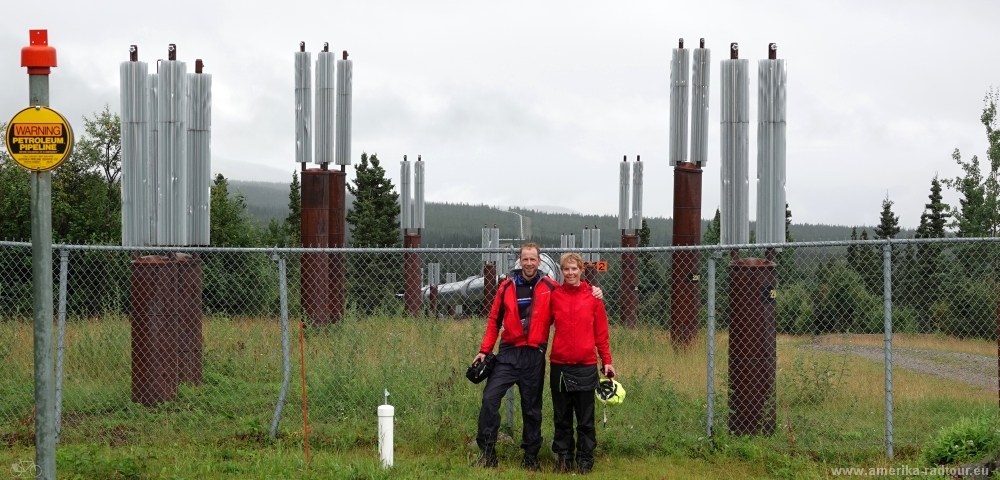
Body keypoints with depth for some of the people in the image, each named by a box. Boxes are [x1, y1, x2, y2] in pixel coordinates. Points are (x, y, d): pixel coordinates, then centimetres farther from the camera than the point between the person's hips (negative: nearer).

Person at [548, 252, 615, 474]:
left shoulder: (593, 297, -1)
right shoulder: (554, 296, 2)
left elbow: (601, 332, 2)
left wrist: (606, 361, 1)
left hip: (586, 366, -1)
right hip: (559, 366, 1)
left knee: (586, 419, 4)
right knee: (562, 418, 9)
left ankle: (585, 461, 12)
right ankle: (563, 459, 17)